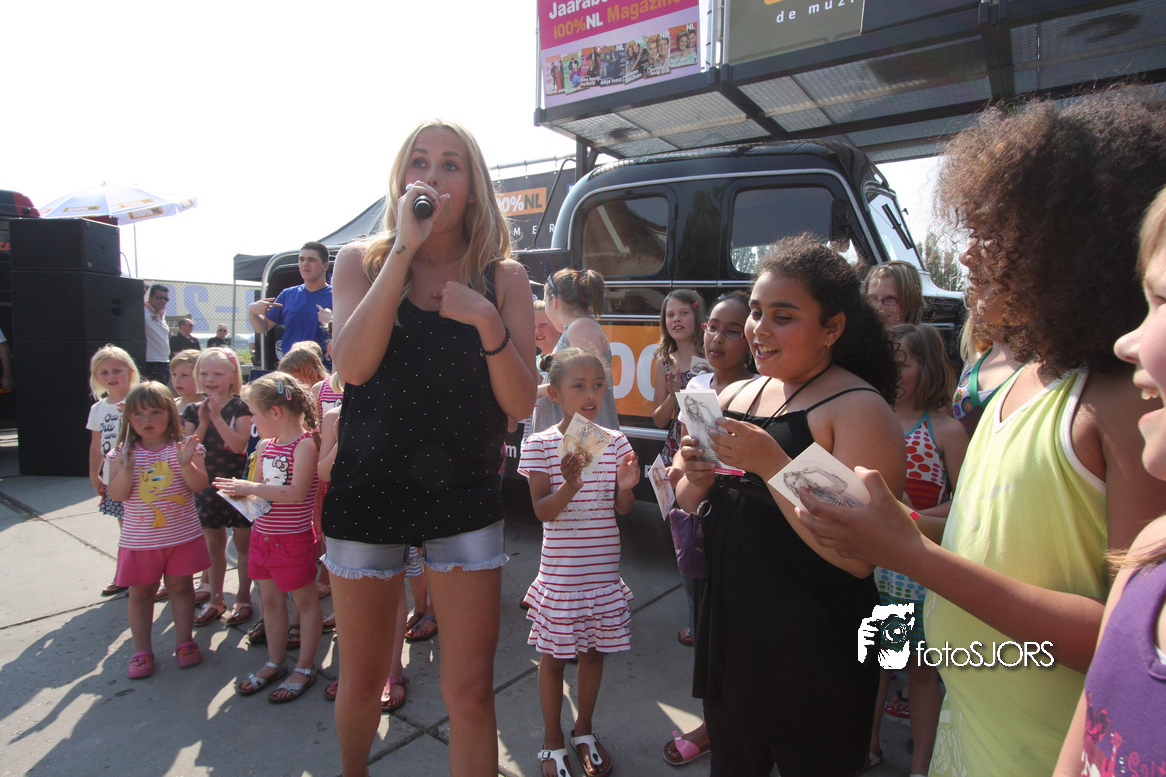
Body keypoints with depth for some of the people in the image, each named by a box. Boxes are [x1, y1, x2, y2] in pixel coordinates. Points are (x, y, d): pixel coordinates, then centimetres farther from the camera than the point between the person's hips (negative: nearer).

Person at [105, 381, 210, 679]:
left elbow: (199, 486, -13)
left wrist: (186, 464, -30)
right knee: (140, 592, 11)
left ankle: (184, 642, 27)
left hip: (181, 535, -1)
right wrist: (126, 468, -22)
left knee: (181, 587, 11)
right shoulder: (123, 453, -2)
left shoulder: (184, 447, -6)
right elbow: (117, 495, -7)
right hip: (139, 539, 1)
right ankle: (141, 650, 26)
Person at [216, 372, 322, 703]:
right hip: (262, 533, 8)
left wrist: (250, 487, -24)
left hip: (293, 536, -8)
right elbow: (261, 486, 17)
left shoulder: (305, 444, -19)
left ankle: (305, 668, 21)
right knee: (270, 599, 18)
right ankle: (275, 663, 34)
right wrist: (240, 491, -4)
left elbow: (296, 493, -28)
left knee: (304, 599, 8)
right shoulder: (265, 446, 5)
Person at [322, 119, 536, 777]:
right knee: (363, 682, 19)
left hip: (464, 499, 0)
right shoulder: (364, 261, 1)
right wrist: (405, 248, -19)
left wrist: (488, 322, -21)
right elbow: (352, 365, -18)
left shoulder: (504, 277, 0)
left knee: (470, 693, 2)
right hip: (368, 494, 1)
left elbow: (521, 404, -5)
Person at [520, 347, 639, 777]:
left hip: (604, 569, 3)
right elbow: (542, 510, -14)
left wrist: (626, 487, -20)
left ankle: (583, 730, 40)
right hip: (561, 572, -3)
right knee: (554, 656, 10)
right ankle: (553, 740, 33)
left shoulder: (615, 442, -1)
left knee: (594, 651, 17)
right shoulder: (541, 444, -10)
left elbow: (623, 509, 2)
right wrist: (570, 486, -32)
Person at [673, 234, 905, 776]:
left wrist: (770, 462, -28)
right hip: (728, 632, 6)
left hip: (813, 657, -6)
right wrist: (697, 477, -11)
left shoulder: (860, 409, -16)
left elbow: (858, 557, -25)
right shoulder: (734, 397, 4)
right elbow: (686, 504, 11)